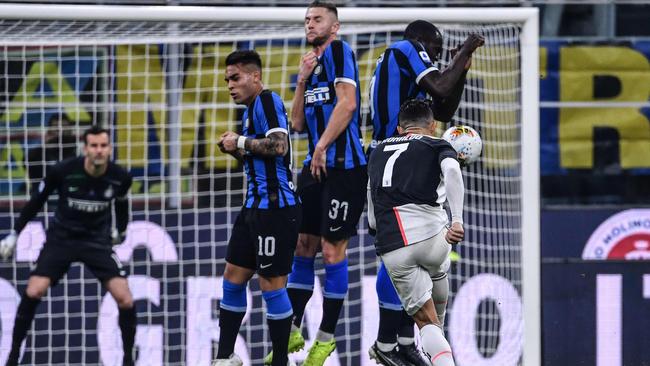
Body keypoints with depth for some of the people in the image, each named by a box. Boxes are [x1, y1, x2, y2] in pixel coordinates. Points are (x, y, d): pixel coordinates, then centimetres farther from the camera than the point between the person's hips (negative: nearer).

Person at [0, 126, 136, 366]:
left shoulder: (120, 177, -13)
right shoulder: (62, 171, -20)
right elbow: (36, 202, -3)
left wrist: (120, 230, 27)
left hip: (97, 240, 1)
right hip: (61, 238, -1)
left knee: (125, 299, -12)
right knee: (33, 292, -18)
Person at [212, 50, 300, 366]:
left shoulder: (267, 101, -12)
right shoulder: (251, 109, 18)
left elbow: (279, 146, -25)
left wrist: (241, 142, -14)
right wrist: (235, 150, 9)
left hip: (275, 207, -11)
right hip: (255, 206, 11)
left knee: (272, 285, -5)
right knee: (233, 278, 13)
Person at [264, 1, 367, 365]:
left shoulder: (339, 51, -7)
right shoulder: (313, 63, 19)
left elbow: (347, 104, -20)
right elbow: (298, 122, 16)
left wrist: (321, 147, -18)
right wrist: (302, 80, 4)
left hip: (344, 167, -9)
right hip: (316, 166, 9)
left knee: (333, 250, -4)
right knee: (303, 245, 9)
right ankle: (293, 332, 16)